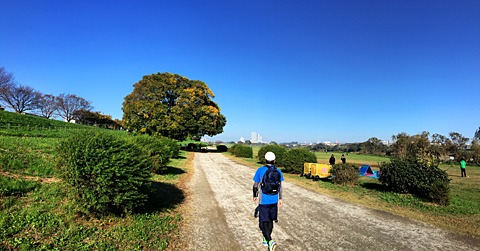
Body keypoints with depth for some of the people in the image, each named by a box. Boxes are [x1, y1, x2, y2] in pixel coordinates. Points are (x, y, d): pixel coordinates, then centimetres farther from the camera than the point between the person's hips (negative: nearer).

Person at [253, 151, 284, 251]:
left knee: (263, 222, 4)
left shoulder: (260, 170, -10)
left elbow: (255, 185, -4)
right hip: (274, 200, 4)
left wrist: (255, 196, 11)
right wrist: (280, 199, 13)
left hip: (263, 200, -4)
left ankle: (270, 241, -13)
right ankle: (266, 239, 32)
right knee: (270, 220, 19)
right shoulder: (278, 171, -3)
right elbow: (280, 186, 2)